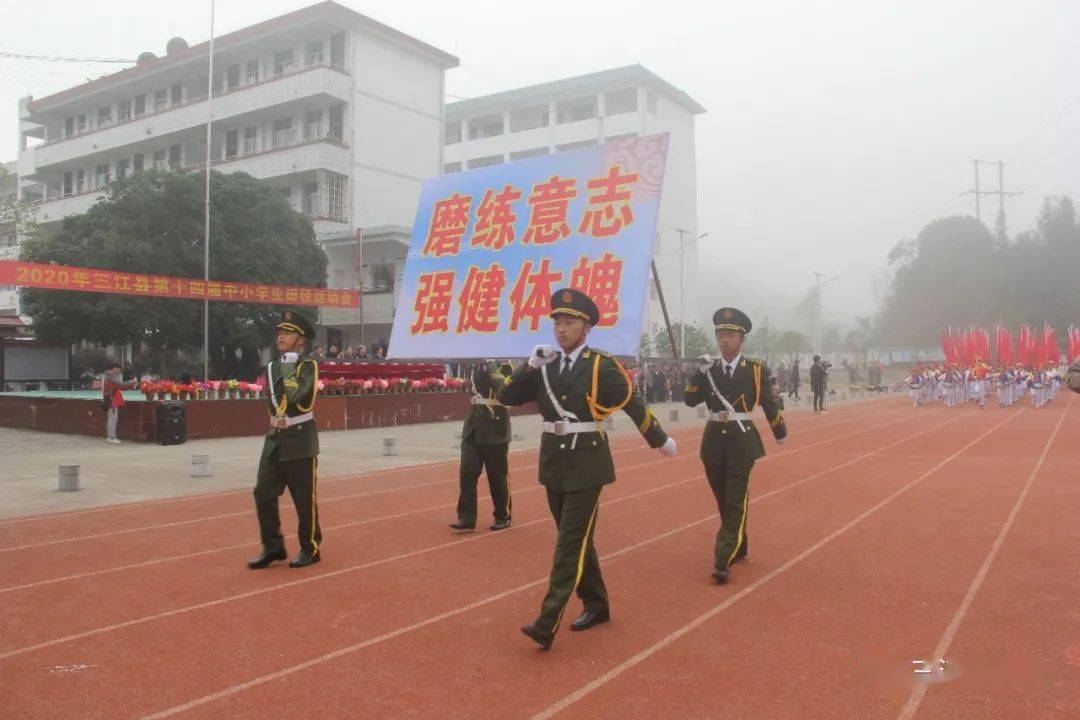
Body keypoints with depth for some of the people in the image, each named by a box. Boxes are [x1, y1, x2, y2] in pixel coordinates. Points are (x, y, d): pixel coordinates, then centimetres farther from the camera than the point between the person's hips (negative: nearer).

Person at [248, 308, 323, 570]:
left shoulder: (308, 365, -7)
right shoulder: (272, 367, 13)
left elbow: (299, 396, -21)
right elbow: (272, 401, 10)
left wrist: (288, 368, -10)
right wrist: (277, 418, -6)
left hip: (300, 440, -6)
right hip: (274, 439, 6)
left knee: (305, 499, 2)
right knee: (263, 494, 3)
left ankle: (310, 549, 15)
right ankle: (273, 547, 16)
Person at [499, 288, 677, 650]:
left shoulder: (602, 366, -9)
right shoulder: (544, 366, 6)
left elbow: (634, 405, -2)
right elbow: (506, 397, 1)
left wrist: (660, 440, 7)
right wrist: (531, 364, -9)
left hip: (586, 463, -6)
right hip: (554, 461, 6)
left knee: (571, 542, -7)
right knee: (575, 538, 16)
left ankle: (546, 624, -8)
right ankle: (596, 605, 31)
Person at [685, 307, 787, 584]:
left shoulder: (756, 369, -2)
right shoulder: (708, 369, 6)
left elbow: (769, 403, 3)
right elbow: (690, 401, -3)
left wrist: (780, 430, 8)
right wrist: (701, 373, -13)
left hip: (742, 440, -4)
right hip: (714, 440, 4)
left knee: (736, 502, -7)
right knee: (724, 500, 14)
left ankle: (723, 561, -9)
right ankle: (739, 548, 33)